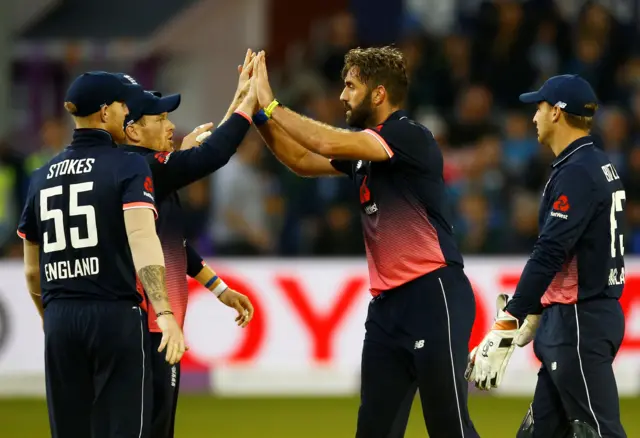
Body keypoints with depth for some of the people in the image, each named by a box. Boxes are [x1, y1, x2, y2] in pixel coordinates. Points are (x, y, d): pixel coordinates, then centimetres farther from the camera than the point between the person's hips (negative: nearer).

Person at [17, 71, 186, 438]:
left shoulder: (43, 177, 12)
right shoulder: (130, 167, -4)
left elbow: (31, 270, 16)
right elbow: (141, 239, -20)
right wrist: (164, 313, -29)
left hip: (59, 319, 5)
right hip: (116, 316, -5)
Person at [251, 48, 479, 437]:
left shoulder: (410, 136, -13)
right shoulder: (367, 146, 14)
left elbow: (330, 145, -22)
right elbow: (304, 161, 24)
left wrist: (272, 105, -12)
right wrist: (261, 116, 11)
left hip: (433, 297, -9)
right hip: (387, 303, 9)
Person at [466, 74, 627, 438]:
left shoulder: (577, 173, -16)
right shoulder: (597, 164, 16)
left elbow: (550, 255, -23)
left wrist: (506, 326, -24)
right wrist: (535, 314, 28)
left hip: (581, 322, -10)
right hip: (568, 317, 10)